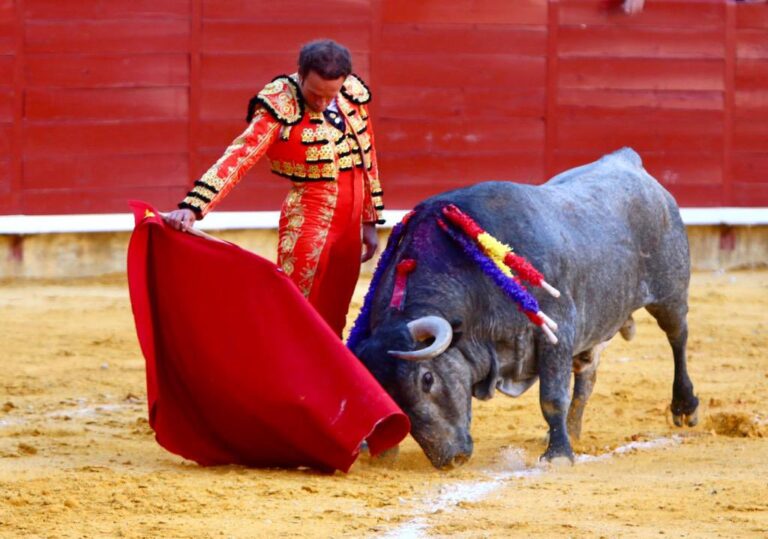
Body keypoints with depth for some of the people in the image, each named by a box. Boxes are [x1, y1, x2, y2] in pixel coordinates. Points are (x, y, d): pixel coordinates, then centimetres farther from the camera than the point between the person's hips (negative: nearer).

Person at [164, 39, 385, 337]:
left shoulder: (354, 94, 2)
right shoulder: (280, 106, -15)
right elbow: (239, 156, -27)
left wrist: (370, 222, 18)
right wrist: (192, 207, -38)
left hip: (350, 223, 6)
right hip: (308, 222, -6)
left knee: (332, 323, 12)